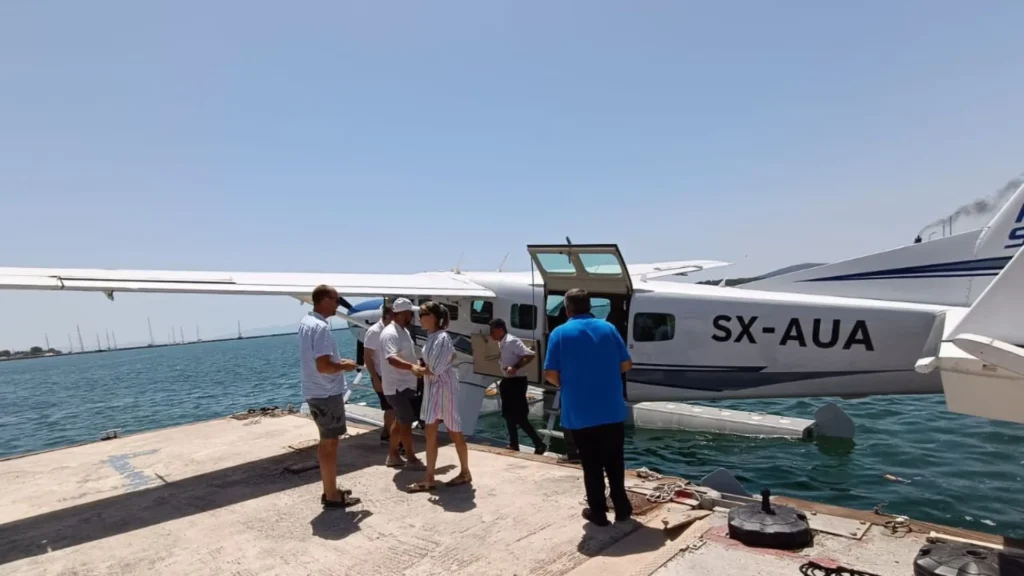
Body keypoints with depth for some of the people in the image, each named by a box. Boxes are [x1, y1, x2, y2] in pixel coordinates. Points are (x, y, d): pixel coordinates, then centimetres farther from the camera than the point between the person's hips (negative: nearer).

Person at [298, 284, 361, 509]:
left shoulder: (305, 322, 9)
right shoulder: (320, 327, -23)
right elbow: (323, 366, -28)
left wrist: (338, 362, 13)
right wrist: (344, 366, -11)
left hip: (316, 392, 10)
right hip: (327, 393, -10)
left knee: (326, 442, 18)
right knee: (330, 444, 0)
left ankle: (330, 490, 29)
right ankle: (332, 496, 11)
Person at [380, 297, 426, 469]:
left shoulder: (404, 331, 12)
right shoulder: (390, 333, -20)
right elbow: (391, 359, -35)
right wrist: (412, 367, -48)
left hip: (405, 384, 10)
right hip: (397, 386, -10)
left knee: (400, 421, 17)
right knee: (406, 422, -1)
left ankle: (392, 455, 28)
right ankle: (411, 458, 11)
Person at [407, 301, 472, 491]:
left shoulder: (442, 338, -21)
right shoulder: (431, 337, 6)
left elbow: (434, 370, -21)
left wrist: (418, 370, -2)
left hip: (444, 387, -9)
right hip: (432, 388, 9)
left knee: (454, 432, 6)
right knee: (430, 433, 8)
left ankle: (465, 473, 24)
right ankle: (429, 479, 15)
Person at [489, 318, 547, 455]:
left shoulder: (512, 341, -19)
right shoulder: (501, 344, 10)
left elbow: (530, 355, -25)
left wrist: (516, 367, -29)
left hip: (516, 382, -10)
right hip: (508, 381, 10)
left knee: (519, 417, -7)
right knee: (509, 414, 15)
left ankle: (540, 444, 1)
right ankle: (514, 445, 25)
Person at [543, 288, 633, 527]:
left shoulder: (560, 333, -7)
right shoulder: (608, 328, 1)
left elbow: (550, 374, -10)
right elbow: (626, 364, 5)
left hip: (579, 413, -2)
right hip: (612, 410, 3)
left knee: (591, 465, 11)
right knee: (614, 461, 18)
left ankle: (598, 512, 21)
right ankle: (622, 507, 26)